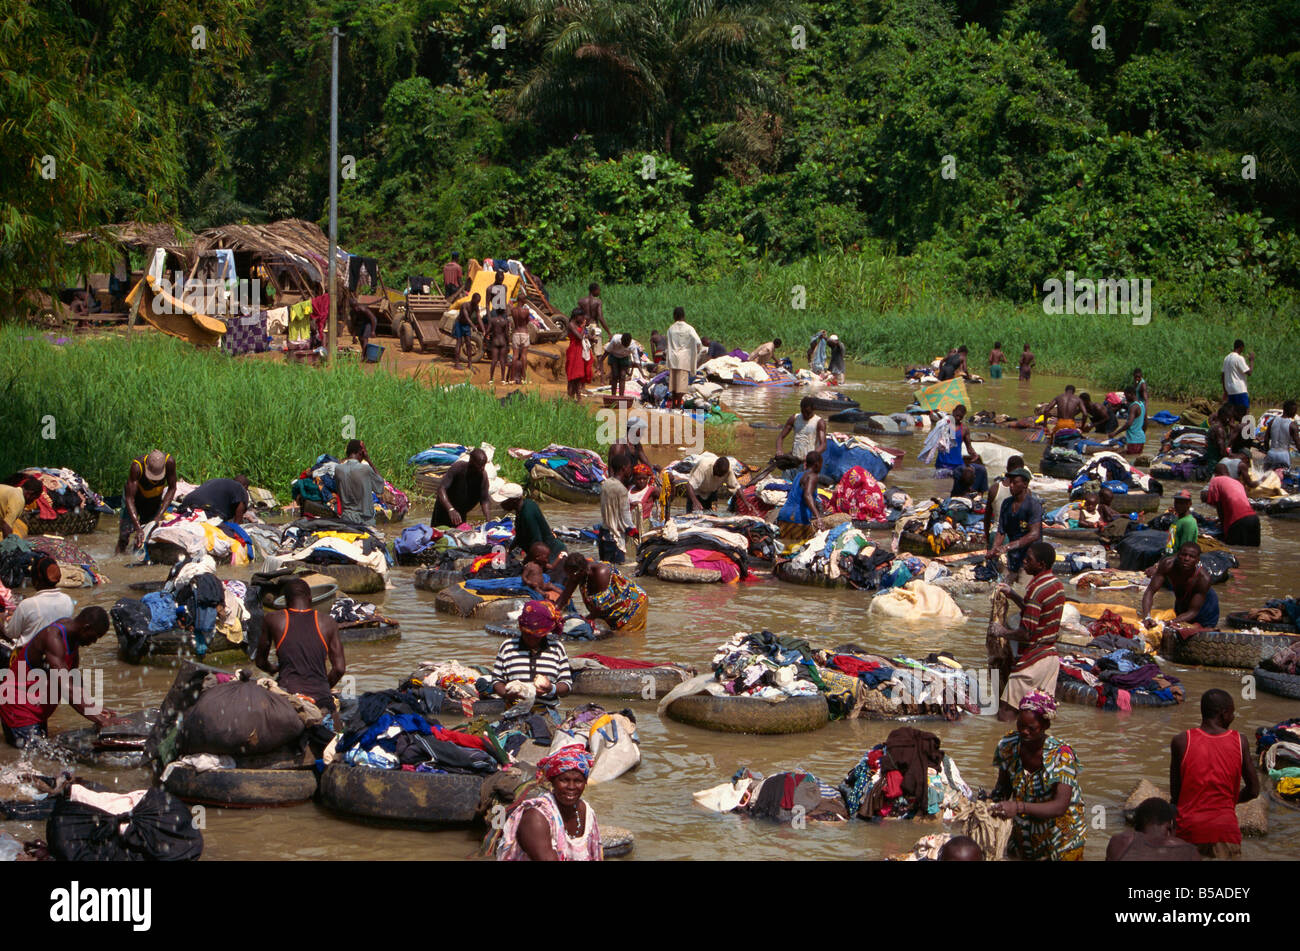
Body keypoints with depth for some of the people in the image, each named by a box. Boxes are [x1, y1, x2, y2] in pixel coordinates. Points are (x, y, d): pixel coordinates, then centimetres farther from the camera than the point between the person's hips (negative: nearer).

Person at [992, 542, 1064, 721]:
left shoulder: (1036, 589, -20)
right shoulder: (1057, 584, 9)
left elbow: (1026, 633, -23)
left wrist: (1004, 632, -6)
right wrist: (1012, 595, 15)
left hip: (1032, 659, -9)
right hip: (1052, 655, 9)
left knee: (1006, 713, -6)